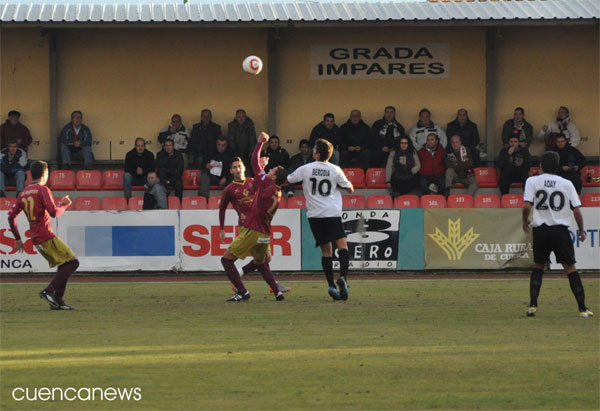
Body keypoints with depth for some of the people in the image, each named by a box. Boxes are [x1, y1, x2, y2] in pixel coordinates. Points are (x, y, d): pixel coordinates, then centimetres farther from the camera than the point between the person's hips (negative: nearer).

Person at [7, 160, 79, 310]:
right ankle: (49, 291, -16)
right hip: (48, 237, -8)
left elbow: (11, 215, 13)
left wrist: (17, 238, 18)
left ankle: (58, 301, 11)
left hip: (36, 240, 8)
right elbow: (54, 213, -17)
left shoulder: (23, 193, 13)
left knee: (64, 266, 17)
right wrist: (64, 204, 3)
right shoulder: (42, 190, -10)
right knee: (72, 262, -6)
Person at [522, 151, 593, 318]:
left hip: (540, 230, 1)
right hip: (560, 230, -1)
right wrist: (581, 230, 13)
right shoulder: (566, 184, 2)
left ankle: (533, 305, 7)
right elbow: (576, 210, 0)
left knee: (538, 266, 17)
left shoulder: (532, 181, 0)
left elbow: (526, 206, -10)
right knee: (570, 267, 3)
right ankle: (583, 308, -2)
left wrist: (525, 221, 10)